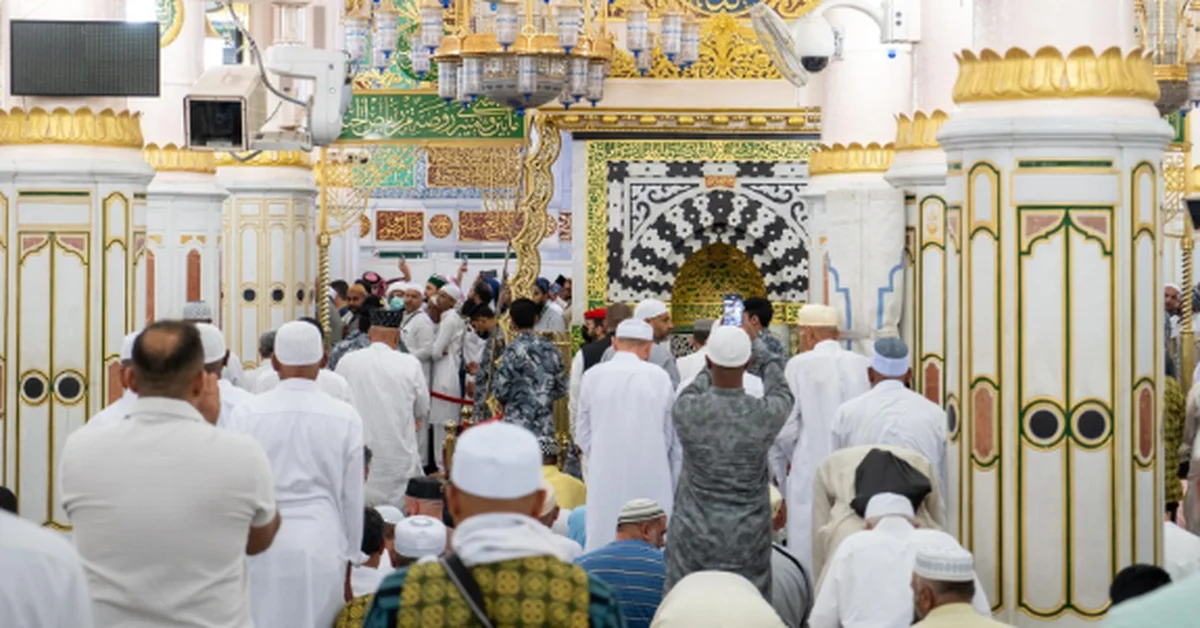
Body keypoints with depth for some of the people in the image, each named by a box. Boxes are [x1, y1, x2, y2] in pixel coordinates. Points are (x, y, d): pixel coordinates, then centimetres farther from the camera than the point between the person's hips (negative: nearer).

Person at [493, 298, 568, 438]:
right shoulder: (550, 348, 5)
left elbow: (501, 391, -11)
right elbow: (561, 389, 9)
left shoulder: (513, 350, -10)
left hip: (518, 423, -5)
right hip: (545, 426, 5)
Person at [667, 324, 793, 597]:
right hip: (747, 540, 0)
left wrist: (713, 367, 32)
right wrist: (767, 357, 32)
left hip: (693, 538, 0)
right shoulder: (766, 414, -12)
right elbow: (782, 393, 13)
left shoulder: (686, 409, -13)